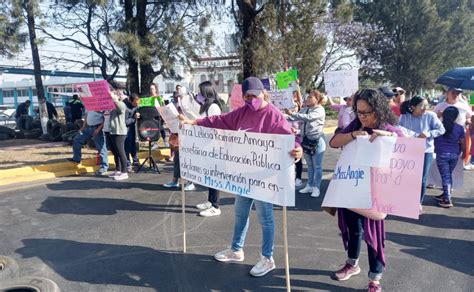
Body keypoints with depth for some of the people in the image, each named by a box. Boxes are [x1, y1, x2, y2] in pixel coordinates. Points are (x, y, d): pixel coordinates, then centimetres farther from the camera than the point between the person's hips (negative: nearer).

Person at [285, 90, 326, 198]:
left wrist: (292, 113, -30)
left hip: (317, 140, -7)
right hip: (306, 139, 7)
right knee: (309, 165, 16)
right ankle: (309, 185, 24)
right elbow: (294, 118, 5)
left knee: (317, 165, 2)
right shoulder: (305, 109, 9)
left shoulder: (320, 110, -12)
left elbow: (308, 117, -27)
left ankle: (316, 187, 9)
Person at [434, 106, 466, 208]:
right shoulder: (460, 128, -2)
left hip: (442, 154, -3)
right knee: (449, 175, 19)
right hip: (454, 155, 3)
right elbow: (463, 143, 4)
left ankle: (447, 200, -5)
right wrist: (464, 153, 21)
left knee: (445, 176, -1)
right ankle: (446, 195, 30)